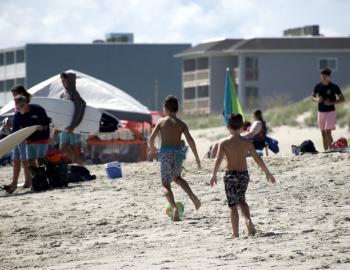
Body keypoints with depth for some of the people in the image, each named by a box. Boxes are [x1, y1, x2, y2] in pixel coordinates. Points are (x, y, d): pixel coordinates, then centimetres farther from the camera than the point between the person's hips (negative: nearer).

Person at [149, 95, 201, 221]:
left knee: (165, 185, 4)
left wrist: (152, 149, 17)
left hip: (165, 152, -3)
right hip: (178, 151, 3)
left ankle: (174, 208, -21)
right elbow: (190, 140, -6)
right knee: (177, 178, 29)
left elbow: (151, 138, -4)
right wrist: (197, 157, -1)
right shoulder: (181, 124, 5)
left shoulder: (161, 121, 1)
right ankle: (192, 196, 6)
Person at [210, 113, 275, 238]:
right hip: (244, 175, 2)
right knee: (241, 200, 23)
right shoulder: (247, 142, 0)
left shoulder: (224, 142, -5)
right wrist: (267, 172, 8)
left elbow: (218, 159, -14)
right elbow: (257, 159, 0)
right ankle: (248, 220, -3)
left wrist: (214, 175, -9)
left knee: (233, 205, 4)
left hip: (230, 175, -2)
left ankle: (235, 233, 2)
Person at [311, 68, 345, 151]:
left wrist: (331, 102, -18)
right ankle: (325, 151, 13)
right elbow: (312, 96, 17)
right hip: (321, 112, 5)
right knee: (323, 133, 7)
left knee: (328, 132, -15)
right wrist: (317, 99, -7)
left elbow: (342, 99, -4)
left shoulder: (334, 87, -7)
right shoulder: (318, 86, 4)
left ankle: (331, 150, -12)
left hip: (330, 112, -5)